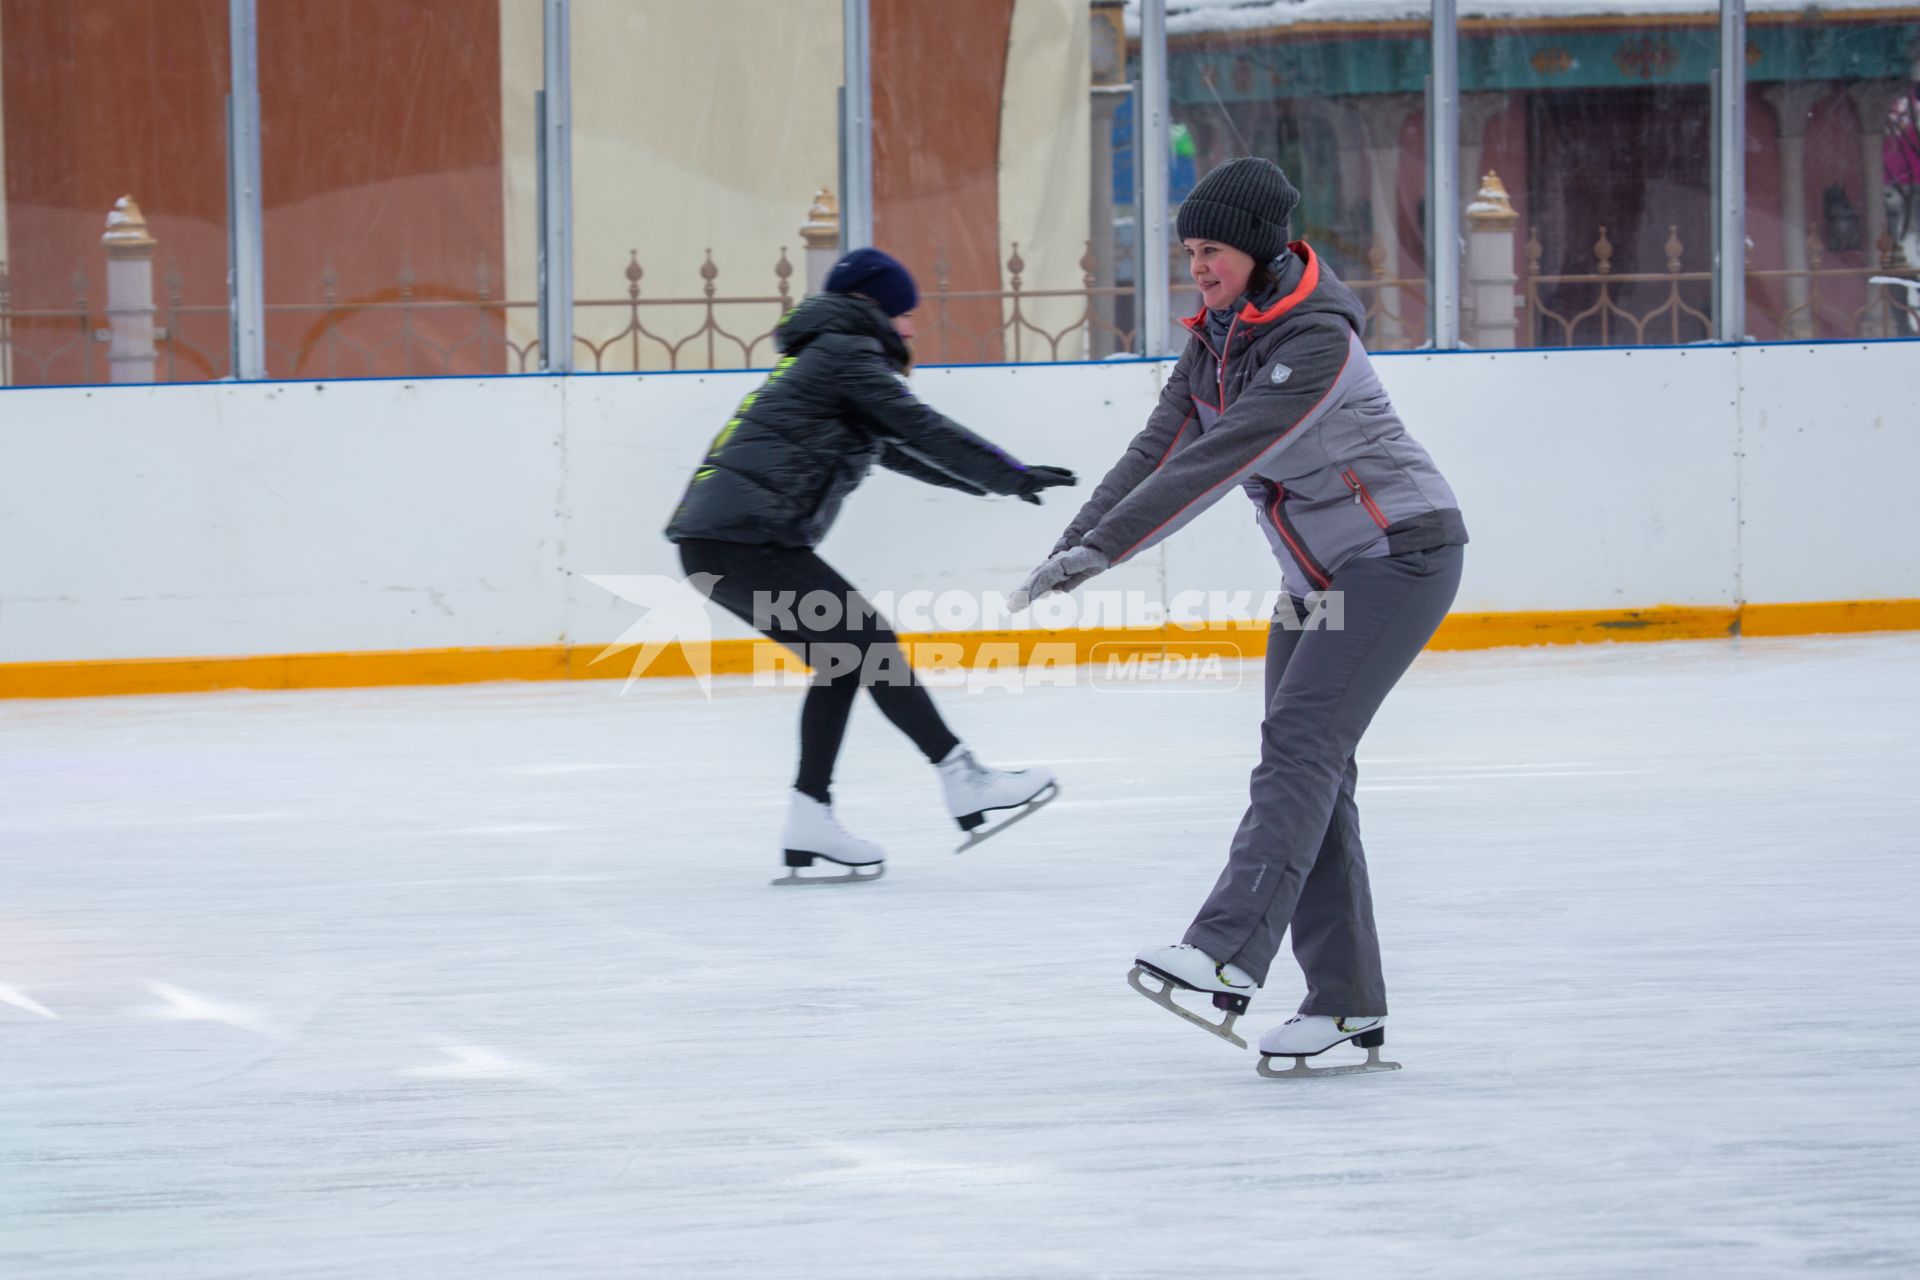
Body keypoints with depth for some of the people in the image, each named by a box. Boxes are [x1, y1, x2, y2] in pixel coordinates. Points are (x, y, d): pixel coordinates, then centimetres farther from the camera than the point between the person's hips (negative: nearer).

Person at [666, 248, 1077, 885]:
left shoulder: (821, 361, 27)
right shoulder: (847, 354, -3)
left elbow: (899, 449, 33)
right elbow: (924, 431, -7)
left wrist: (991, 480, 32)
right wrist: (1011, 475, -1)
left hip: (712, 541, 10)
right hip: (745, 537, -10)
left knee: (844, 661, 12)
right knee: (870, 645, -7)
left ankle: (809, 829, 7)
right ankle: (964, 783, -7)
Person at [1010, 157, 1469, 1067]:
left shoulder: (1315, 340, -24)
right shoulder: (1216, 341, 5)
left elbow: (1220, 460, -30)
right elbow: (1161, 449, 0)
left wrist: (1106, 547, -31)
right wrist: (1073, 545, -13)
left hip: (1401, 555, -10)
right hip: (1321, 574, 10)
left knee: (1300, 740, -21)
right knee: (1309, 765, 5)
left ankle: (1228, 956, -34)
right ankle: (1346, 1003, 7)